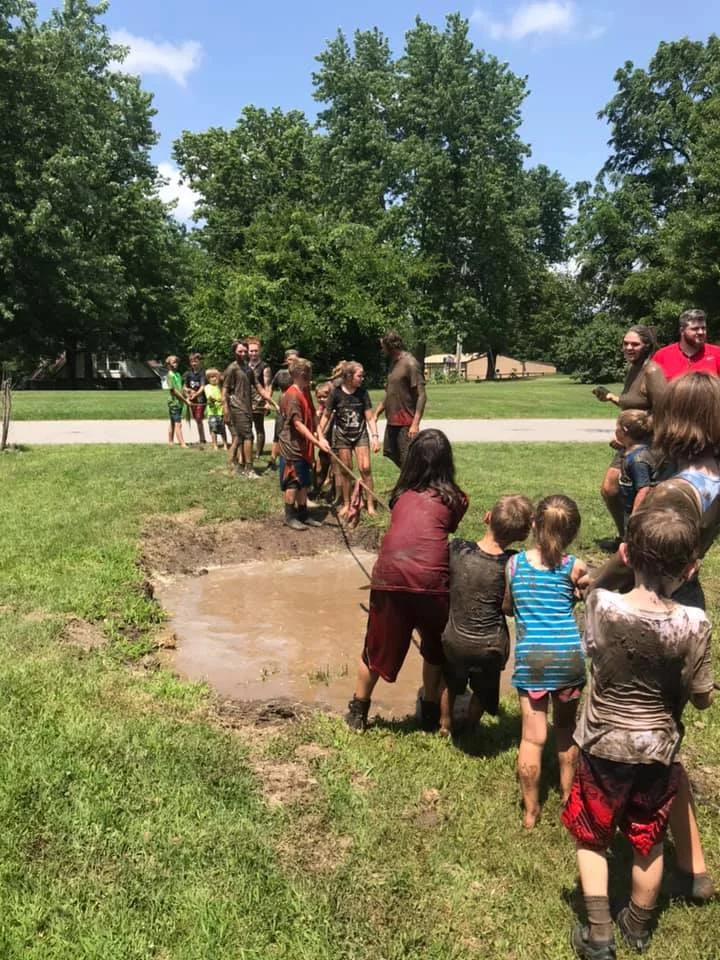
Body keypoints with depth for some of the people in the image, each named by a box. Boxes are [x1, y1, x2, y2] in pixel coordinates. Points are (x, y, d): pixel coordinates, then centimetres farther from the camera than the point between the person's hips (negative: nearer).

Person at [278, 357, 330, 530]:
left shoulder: (306, 392, 9)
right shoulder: (292, 396, -19)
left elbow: (312, 418, 9)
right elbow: (298, 424, -24)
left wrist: (321, 437, -5)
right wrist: (317, 442, -28)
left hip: (304, 446, 9)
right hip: (292, 446, -9)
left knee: (304, 483, 15)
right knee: (292, 483, 2)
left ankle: (303, 514, 25)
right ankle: (290, 517, 13)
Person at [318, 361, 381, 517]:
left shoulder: (362, 393, -7)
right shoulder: (336, 393, -11)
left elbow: (370, 417, -4)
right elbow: (326, 416, -3)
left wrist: (375, 436, -11)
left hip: (360, 434, 1)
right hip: (342, 436, -1)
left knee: (365, 468, -8)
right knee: (345, 470, 6)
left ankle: (370, 504, 2)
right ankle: (346, 504, 21)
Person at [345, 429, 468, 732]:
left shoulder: (401, 494, 17)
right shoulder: (454, 499, 10)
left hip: (390, 574, 2)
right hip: (431, 578, -2)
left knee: (379, 647, 21)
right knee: (436, 647, 24)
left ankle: (358, 712, 36)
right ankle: (431, 713, 37)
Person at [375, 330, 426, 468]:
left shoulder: (410, 364, -15)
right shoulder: (394, 362, 12)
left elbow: (421, 396, -18)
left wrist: (415, 424, -23)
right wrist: (376, 414, 15)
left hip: (405, 423, -9)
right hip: (392, 421, 9)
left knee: (407, 460, -4)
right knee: (390, 453, 15)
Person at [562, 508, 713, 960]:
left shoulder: (602, 604, -23)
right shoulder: (694, 624, -21)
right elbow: (702, 698, -9)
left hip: (604, 745, -1)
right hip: (659, 752, 1)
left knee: (592, 837, 20)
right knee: (648, 841, 24)